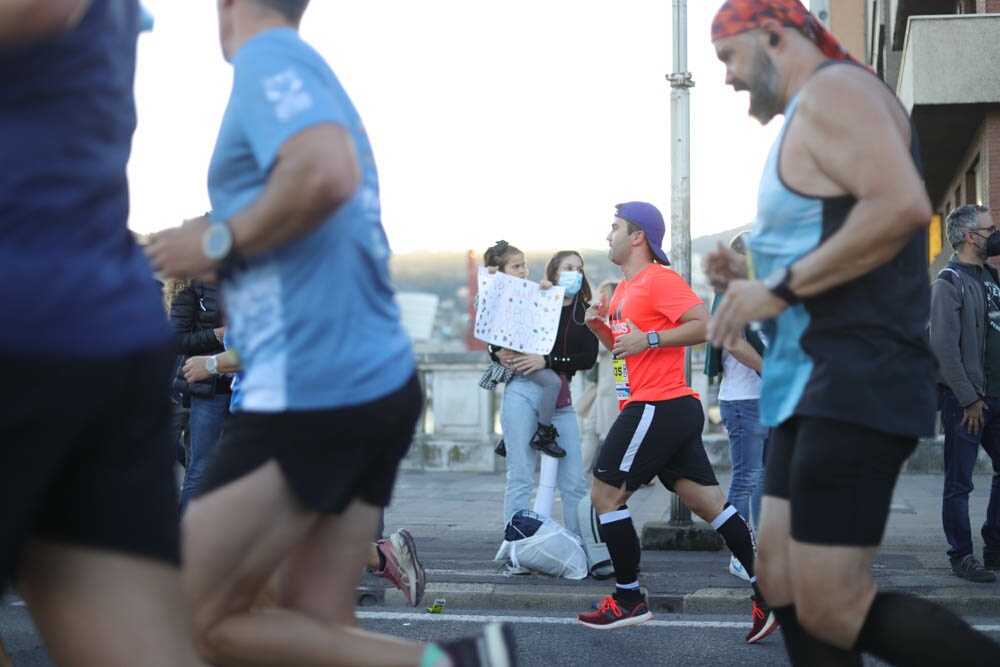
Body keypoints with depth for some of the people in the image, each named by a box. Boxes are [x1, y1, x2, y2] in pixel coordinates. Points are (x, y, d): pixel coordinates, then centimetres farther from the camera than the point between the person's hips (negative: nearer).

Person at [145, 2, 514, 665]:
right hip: (378, 382, 9)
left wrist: (218, 243, -12)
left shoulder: (269, 56, -7)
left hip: (310, 390, -9)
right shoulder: (308, 71, 21)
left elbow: (327, 176, -26)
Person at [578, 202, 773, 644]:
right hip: (674, 411, 10)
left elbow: (703, 325, -20)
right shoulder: (625, 288, 20)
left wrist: (647, 339, -20)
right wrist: (601, 328, 11)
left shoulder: (658, 278, -10)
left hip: (658, 408, -10)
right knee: (708, 503, 5)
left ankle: (628, 599, 4)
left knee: (605, 494, -4)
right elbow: (625, 349, 29)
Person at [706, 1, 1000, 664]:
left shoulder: (832, 90, -8)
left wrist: (781, 287, -19)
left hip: (856, 384, -11)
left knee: (830, 609, -14)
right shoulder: (809, 122, 23)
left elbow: (903, 205, -25)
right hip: (817, 385, 11)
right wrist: (754, 281, 13)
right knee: (783, 581, 8)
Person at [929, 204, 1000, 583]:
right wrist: (968, 399, -16)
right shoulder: (949, 282, -10)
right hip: (965, 399, -8)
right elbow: (944, 348, -16)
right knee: (960, 483, 0)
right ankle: (961, 557, 9)